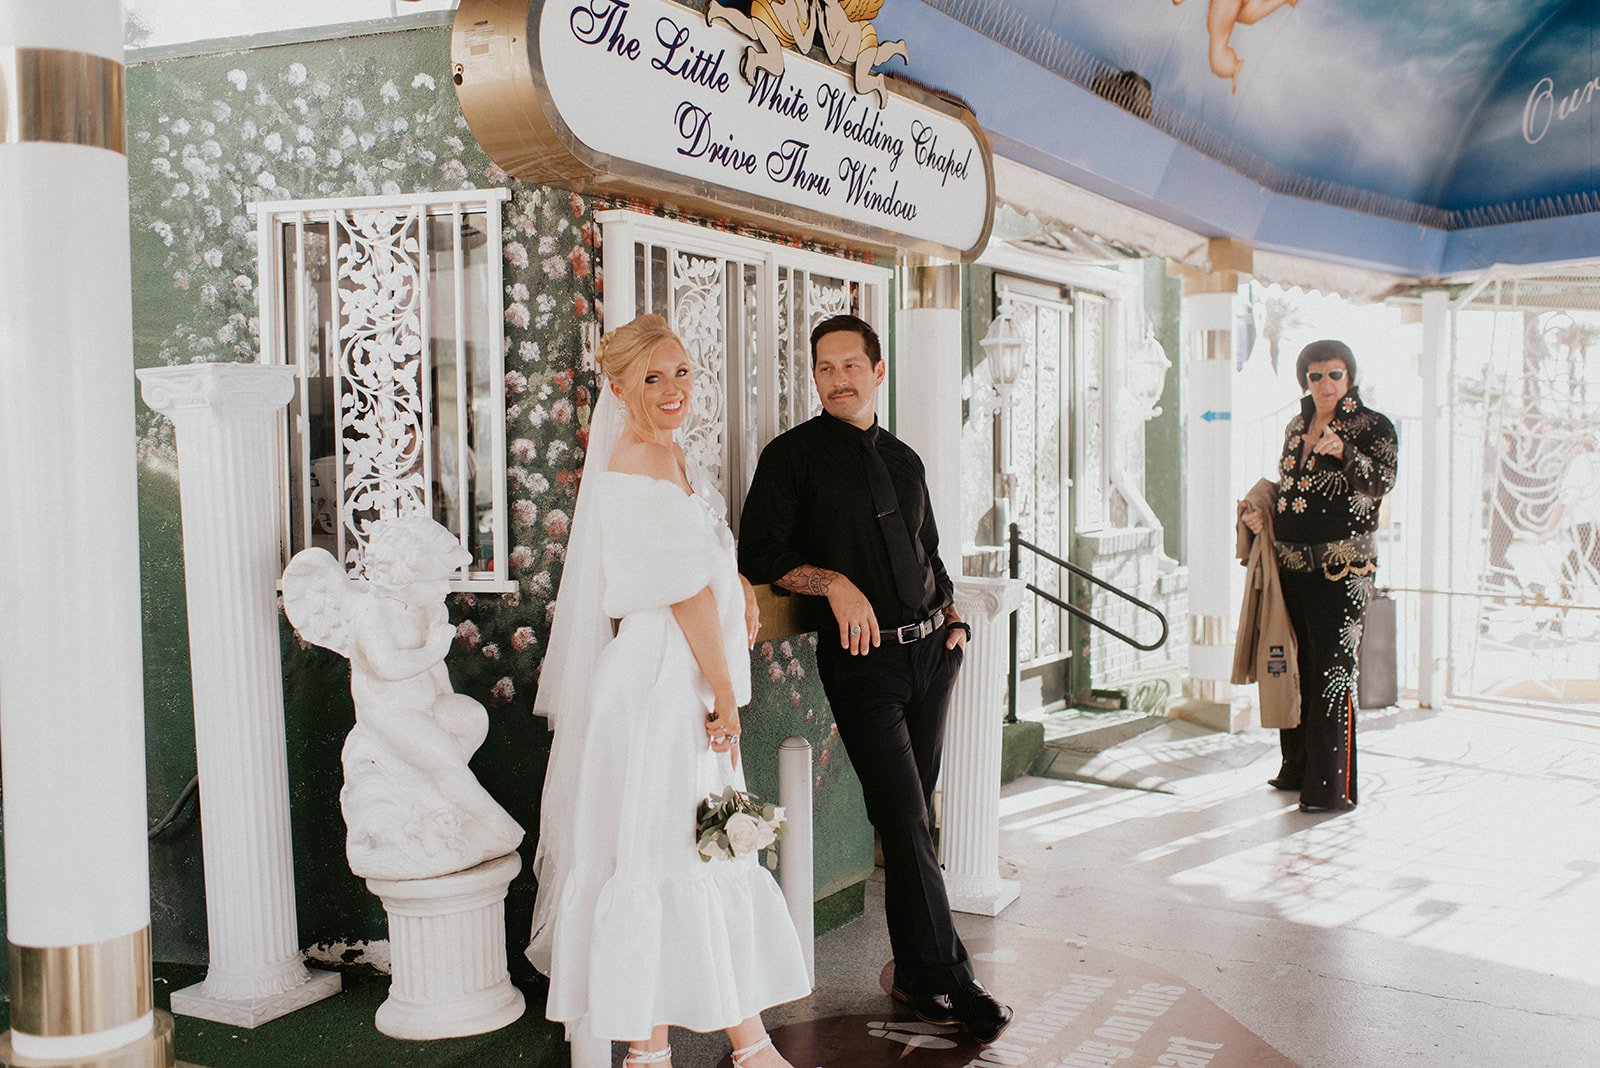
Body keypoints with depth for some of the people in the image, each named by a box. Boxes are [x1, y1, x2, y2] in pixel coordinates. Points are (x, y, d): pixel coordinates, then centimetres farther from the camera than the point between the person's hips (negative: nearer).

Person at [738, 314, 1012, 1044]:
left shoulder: (903, 459, 16)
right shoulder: (793, 455, 0)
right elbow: (758, 554, -5)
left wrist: (952, 617, 11)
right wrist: (833, 584, -17)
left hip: (930, 649, 5)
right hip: (864, 657, -5)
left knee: (913, 817, 10)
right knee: (906, 820, -7)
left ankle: (916, 973, 22)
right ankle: (946, 979, 4)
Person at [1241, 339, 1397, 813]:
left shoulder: (1372, 426, -2)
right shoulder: (1296, 428, 15)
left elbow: (1381, 482, -17)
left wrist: (1344, 453, -33)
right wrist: (1261, 513, 5)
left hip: (1342, 568, -6)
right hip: (1292, 562, 6)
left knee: (1332, 671, -8)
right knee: (1297, 666, 12)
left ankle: (1334, 787, -2)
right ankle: (1298, 769, 25)